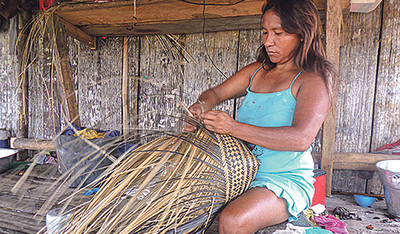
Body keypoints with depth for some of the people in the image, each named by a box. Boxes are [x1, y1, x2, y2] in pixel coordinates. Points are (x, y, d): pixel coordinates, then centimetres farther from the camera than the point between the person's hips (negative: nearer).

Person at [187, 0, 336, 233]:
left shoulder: (314, 80, -6)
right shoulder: (256, 71, 12)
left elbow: (301, 138, -20)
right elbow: (215, 93, 13)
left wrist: (233, 127, -27)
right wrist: (202, 105, -13)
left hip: (286, 179, -5)